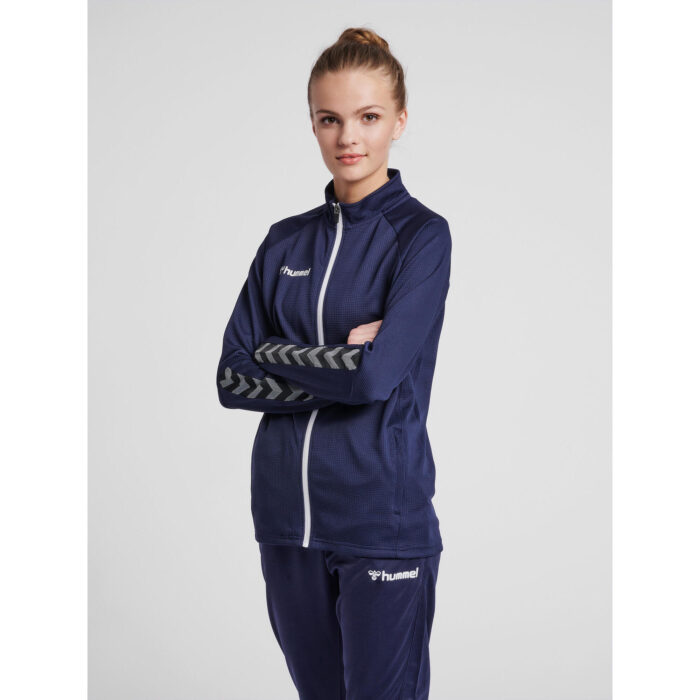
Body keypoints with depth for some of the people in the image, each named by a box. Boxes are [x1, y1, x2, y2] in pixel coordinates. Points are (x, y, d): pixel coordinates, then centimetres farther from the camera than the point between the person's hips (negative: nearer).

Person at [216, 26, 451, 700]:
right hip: (287, 517, 5)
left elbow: (379, 374, -19)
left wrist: (276, 355, -6)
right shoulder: (286, 240, 9)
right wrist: (340, 366, -10)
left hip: (382, 523, -5)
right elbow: (231, 378, 2)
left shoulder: (421, 234, -6)